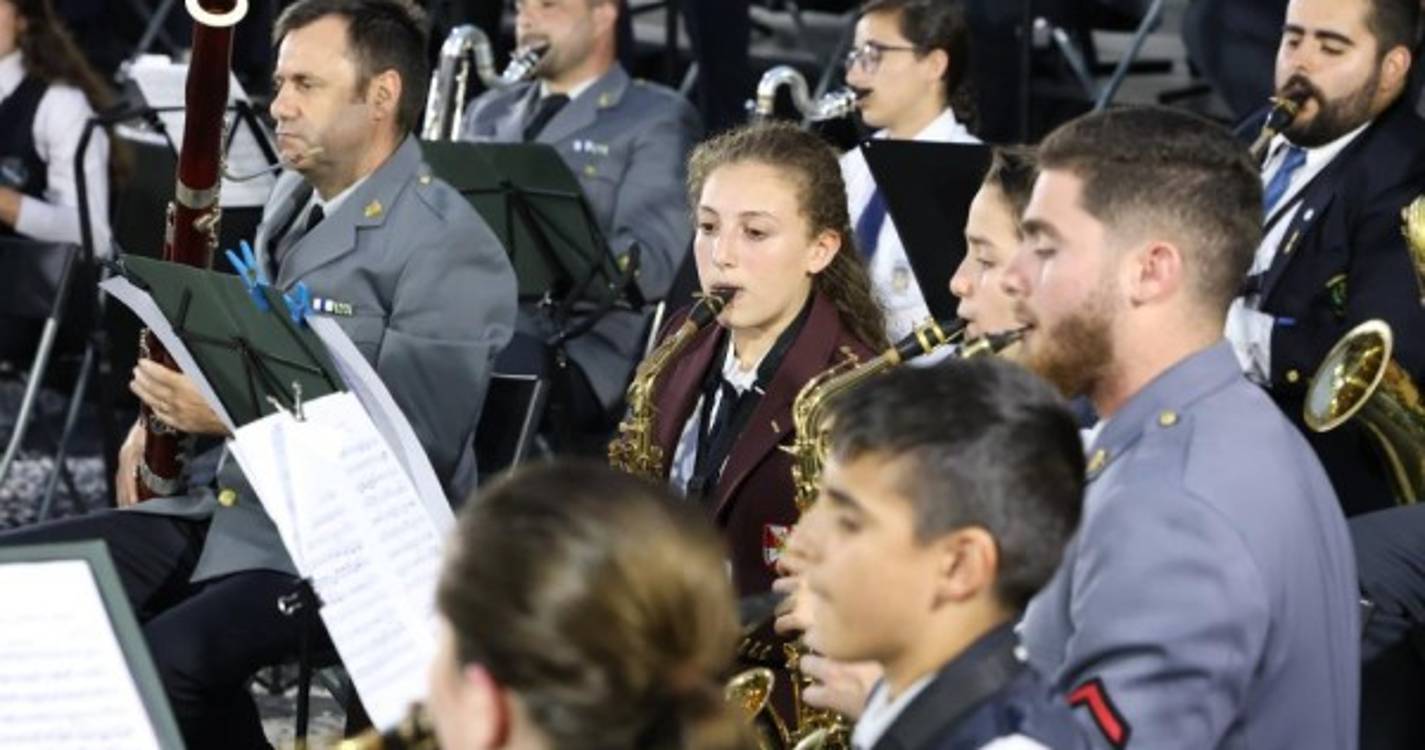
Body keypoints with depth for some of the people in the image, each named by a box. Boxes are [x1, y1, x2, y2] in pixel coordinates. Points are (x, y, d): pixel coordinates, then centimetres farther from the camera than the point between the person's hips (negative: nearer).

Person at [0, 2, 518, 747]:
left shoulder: (449, 249, -14)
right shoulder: (293, 199, 14)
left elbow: (421, 447, -20)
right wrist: (165, 416, 7)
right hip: (220, 508, 9)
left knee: (167, 659, -32)